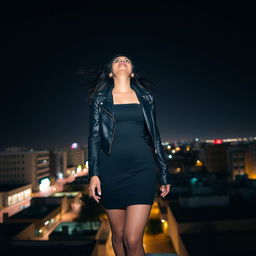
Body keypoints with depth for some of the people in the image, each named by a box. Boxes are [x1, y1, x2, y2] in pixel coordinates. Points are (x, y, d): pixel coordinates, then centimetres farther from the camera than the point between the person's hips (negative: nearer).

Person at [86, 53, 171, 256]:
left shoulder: (146, 98, 12)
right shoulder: (100, 98, 10)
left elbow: (155, 137, 12)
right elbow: (94, 137, 4)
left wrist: (164, 174, 10)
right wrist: (93, 174, -6)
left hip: (141, 169, 0)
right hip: (111, 170, 1)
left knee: (133, 240, -9)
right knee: (118, 235, 12)